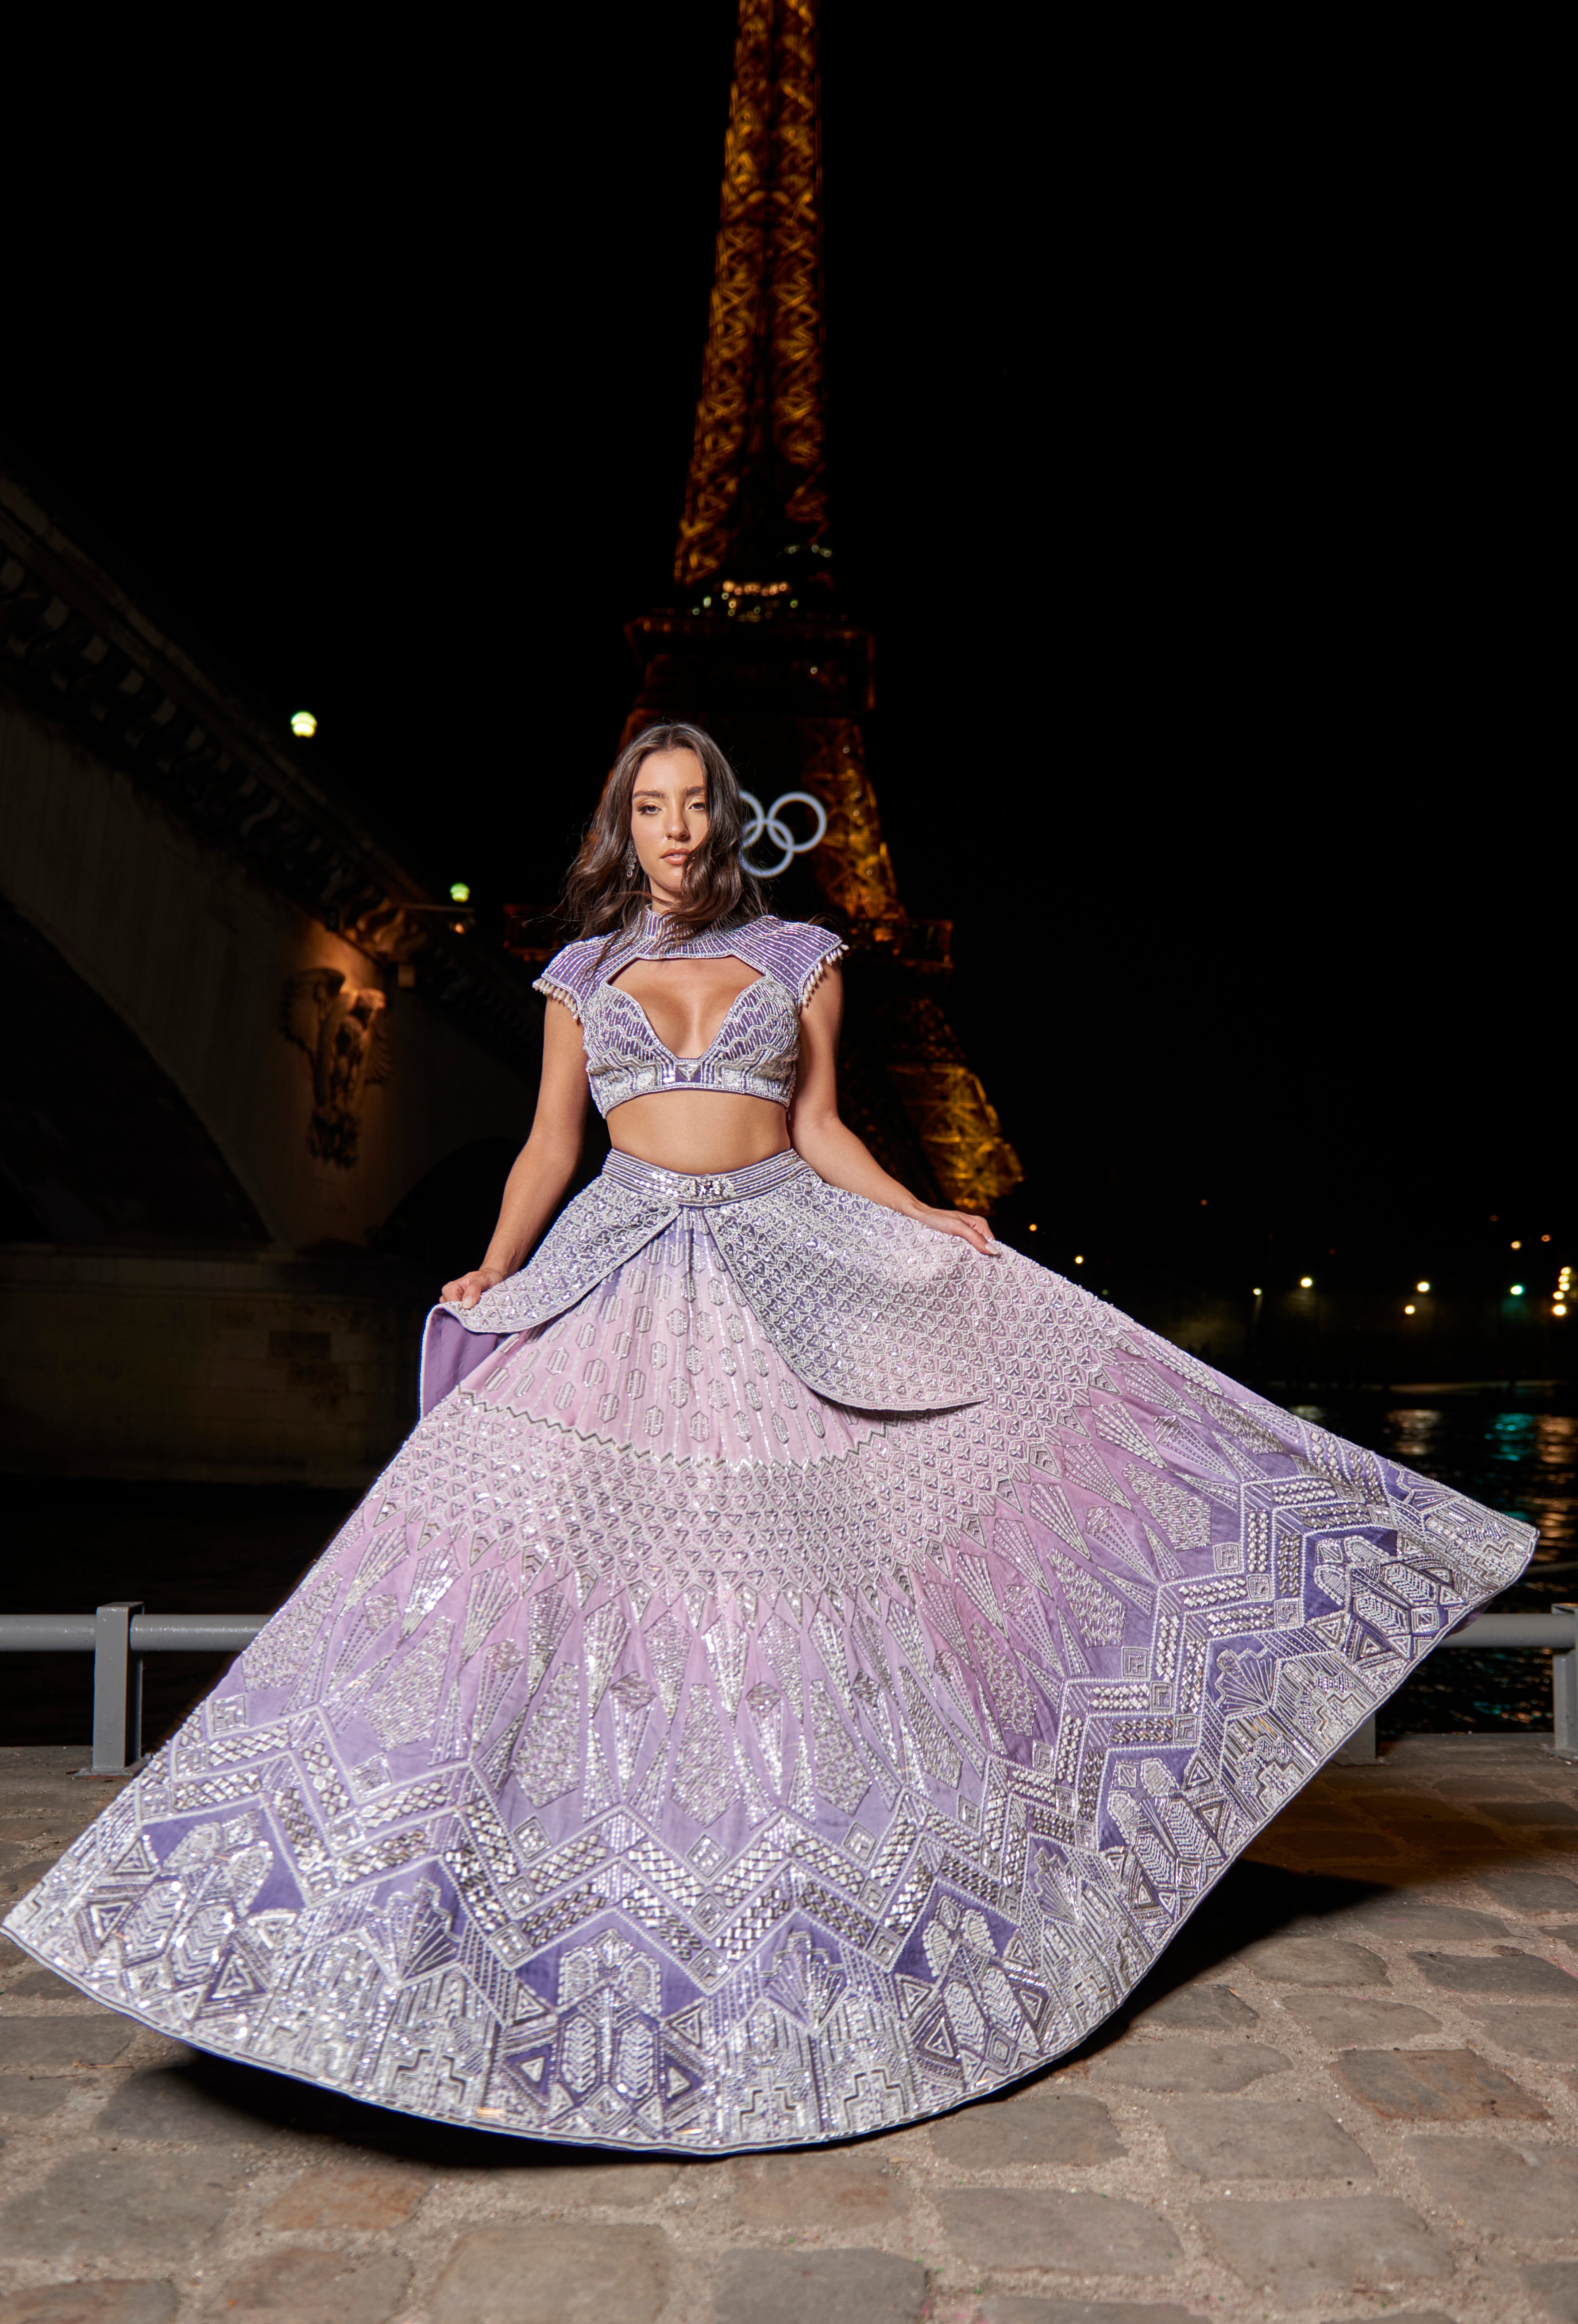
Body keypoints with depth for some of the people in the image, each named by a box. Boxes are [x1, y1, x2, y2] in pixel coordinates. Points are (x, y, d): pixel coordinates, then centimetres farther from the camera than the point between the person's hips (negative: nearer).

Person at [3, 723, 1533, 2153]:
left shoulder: (798, 958, 10)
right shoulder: (583, 973, 12)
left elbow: (820, 1129, 10)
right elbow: (549, 1145, 12)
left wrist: (931, 1226, 0)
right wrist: (492, 1273, 0)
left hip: (787, 1269, 0)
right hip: (624, 1275, 1)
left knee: (793, 1559, -1)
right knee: (556, 1536, -10)